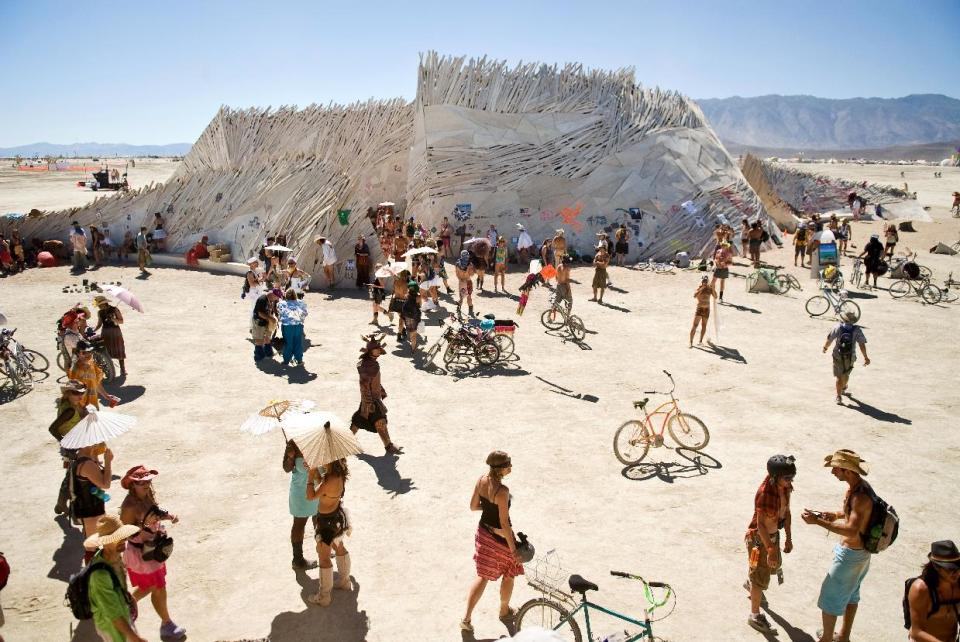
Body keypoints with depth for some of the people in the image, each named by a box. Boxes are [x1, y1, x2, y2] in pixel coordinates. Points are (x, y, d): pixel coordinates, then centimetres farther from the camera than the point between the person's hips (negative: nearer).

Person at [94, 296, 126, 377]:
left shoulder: (115, 309, -6)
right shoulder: (100, 312, 6)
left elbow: (121, 321, -5)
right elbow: (99, 324, 12)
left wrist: (113, 319, -22)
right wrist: (93, 330, -3)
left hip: (115, 332, -3)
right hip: (105, 333, 3)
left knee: (119, 352, 1)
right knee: (106, 352, -1)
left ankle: (123, 370, 8)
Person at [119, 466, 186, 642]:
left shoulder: (148, 496, -5)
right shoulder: (130, 506, -29)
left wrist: (167, 516, -7)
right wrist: (144, 525, -38)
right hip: (140, 553, -8)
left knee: (149, 586, 26)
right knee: (159, 589, 8)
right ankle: (167, 624, 27)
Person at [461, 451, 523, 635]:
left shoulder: (481, 480, -10)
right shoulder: (502, 491, -31)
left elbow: (473, 506, 3)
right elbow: (504, 524, -25)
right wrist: (514, 549, -16)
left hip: (483, 532, 6)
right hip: (501, 537, -6)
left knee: (483, 576, 21)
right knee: (509, 575, 22)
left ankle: (466, 619, 20)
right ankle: (504, 611, 44)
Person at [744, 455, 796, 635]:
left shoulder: (785, 487, -9)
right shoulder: (765, 493, -33)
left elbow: (786, 512, 5)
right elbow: (760, 523, -27)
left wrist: (788, 538, 9)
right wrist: (770, 549, -25)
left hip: (774, 534, 8)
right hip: (759, 538, -8)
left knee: (775, 566, 30)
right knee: (761, 578, 5)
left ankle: (750, 582, 59)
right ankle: (755, 616, 24)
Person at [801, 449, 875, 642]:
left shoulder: (860, 496, -31)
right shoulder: (859, 485, 0)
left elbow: (852, 530, -38)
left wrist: (819, 521, -36)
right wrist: (837, 515, 3)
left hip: (851, 554, -10)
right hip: (861, 552, 10)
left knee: (829, 596, 6)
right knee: (850, 593, 24)